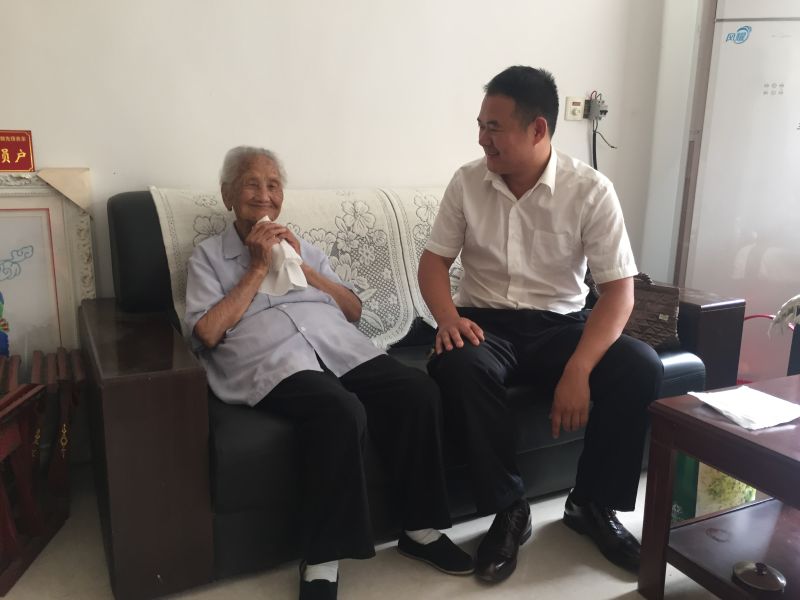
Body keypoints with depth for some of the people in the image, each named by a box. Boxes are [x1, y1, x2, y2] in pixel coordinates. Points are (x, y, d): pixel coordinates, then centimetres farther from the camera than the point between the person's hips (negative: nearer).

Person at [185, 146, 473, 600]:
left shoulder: (304, 248, 27)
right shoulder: (208, 256, 16)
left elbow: (354, 310, 18)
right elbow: (207, 334, 0)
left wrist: (301, 266, 7)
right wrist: (258, 268, 1)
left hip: (342, 349, 5)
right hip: (275, 364, -4)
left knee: (419, 391, -23)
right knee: (341, 410, -36)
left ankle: (421, 528, -5)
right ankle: (322, 564, -22)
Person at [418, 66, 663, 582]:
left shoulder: (591, 190, -9)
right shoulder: (468, 181, -1)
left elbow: (619, 290, -12)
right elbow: (434, 259, 4)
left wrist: (578, 371, -26)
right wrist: (448, 317, -19)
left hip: (560, 324, 0)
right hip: (486, 322, 1)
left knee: (641, 368, -26)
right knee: (458, 366, -34)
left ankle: (593, 503, -1)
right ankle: (509, 508, -13)